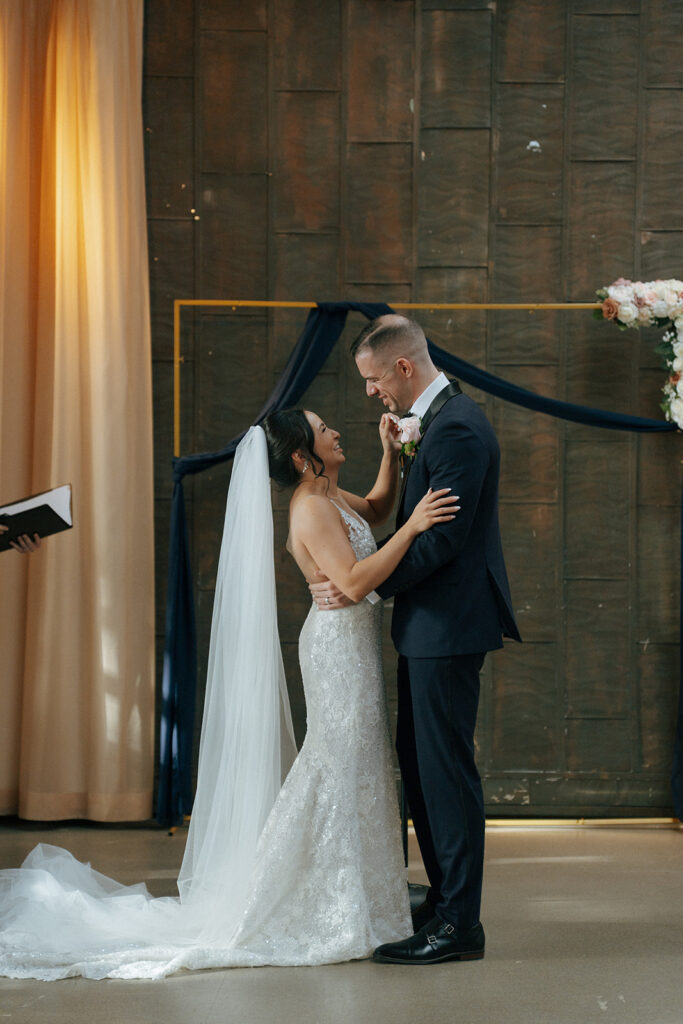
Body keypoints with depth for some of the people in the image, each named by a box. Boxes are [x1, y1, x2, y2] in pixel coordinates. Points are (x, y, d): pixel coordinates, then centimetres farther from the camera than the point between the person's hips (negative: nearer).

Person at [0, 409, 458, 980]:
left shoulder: (331, 497, 10)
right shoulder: (312, 509, -19)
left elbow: (376, 510, 30)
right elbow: (355, 582, -29)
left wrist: (391, 453, 15)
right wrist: (413, 528, -29)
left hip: (353, 641, 10)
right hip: (339, 642, -10)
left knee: (351, 766, 13)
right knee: (342, 763, -6)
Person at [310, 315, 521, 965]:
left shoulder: (456, 428, -18)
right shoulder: (437, 417, 15)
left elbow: (443, 538, -22)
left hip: (449, 625, -11)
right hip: (430, 624, 11)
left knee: (446, 768, -5)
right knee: (418, 760, 16)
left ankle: (459, 924, 2)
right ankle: (443, 902, 25)